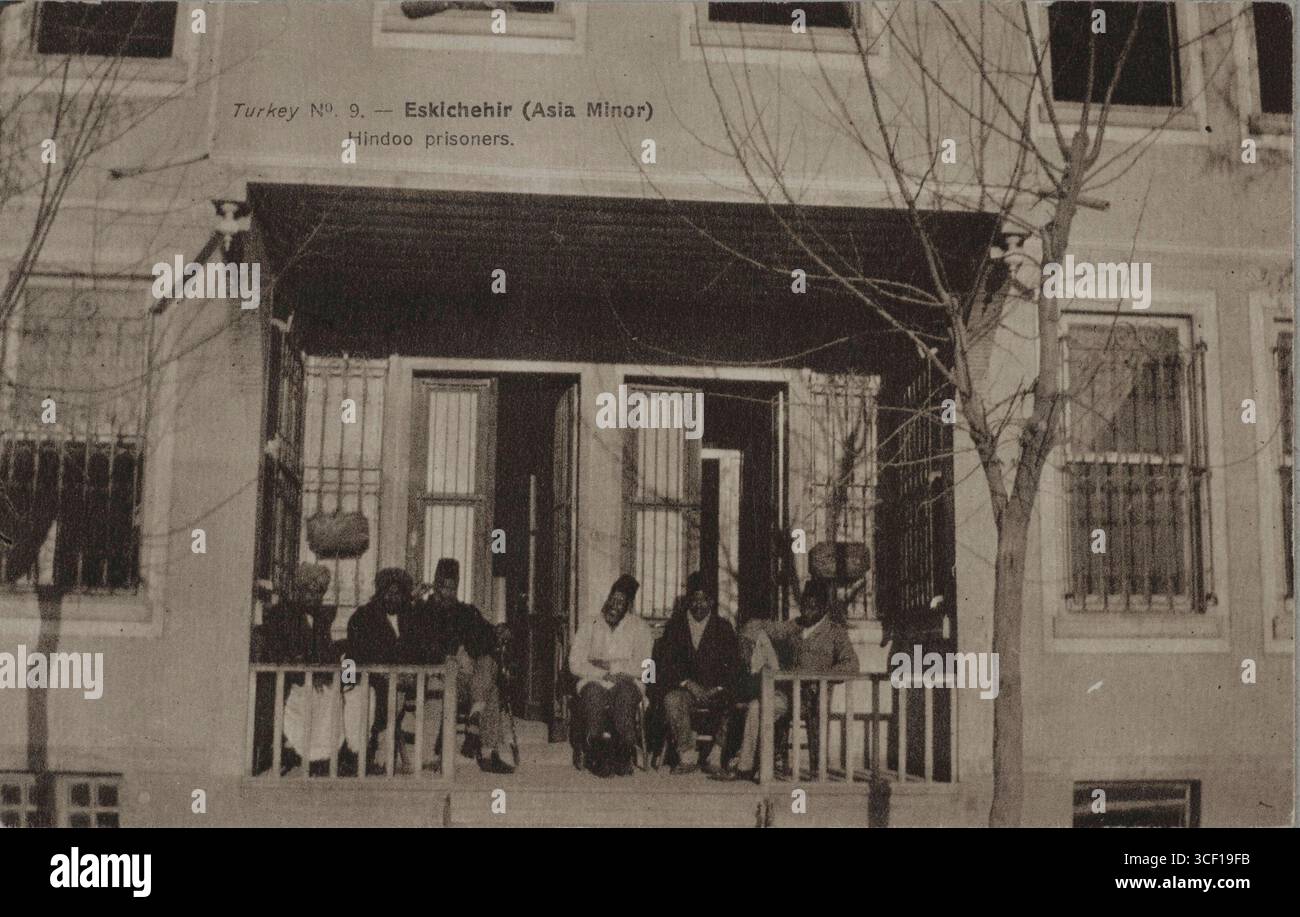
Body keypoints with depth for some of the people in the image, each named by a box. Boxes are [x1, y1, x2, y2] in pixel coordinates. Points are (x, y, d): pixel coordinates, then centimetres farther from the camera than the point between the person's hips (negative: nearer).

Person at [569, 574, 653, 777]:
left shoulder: (638, 627, 10)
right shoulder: (589, 625, 11)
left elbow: (643, 667, -1)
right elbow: (575, 665, 1)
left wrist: (610, 665, -13)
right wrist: (604, 674, -13)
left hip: (628, 685, 0)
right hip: (594, 682, 0)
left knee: (625, 689, -36)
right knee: (593, 690, -35)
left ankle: (625, 751, -28)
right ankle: (594, 753, -26)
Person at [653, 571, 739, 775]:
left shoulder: (723, 626, 10)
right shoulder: (675, 624, 10)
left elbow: (733, 665, 5)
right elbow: (665, 663, 2)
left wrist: (718, 689, -11)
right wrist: (688, 683, -11)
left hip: (716, 691, 0)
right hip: (685, 688, 0)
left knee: (729, 703, -32)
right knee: (673, 699, -32)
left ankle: (716, 756, -20)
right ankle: (688, 756, -24)